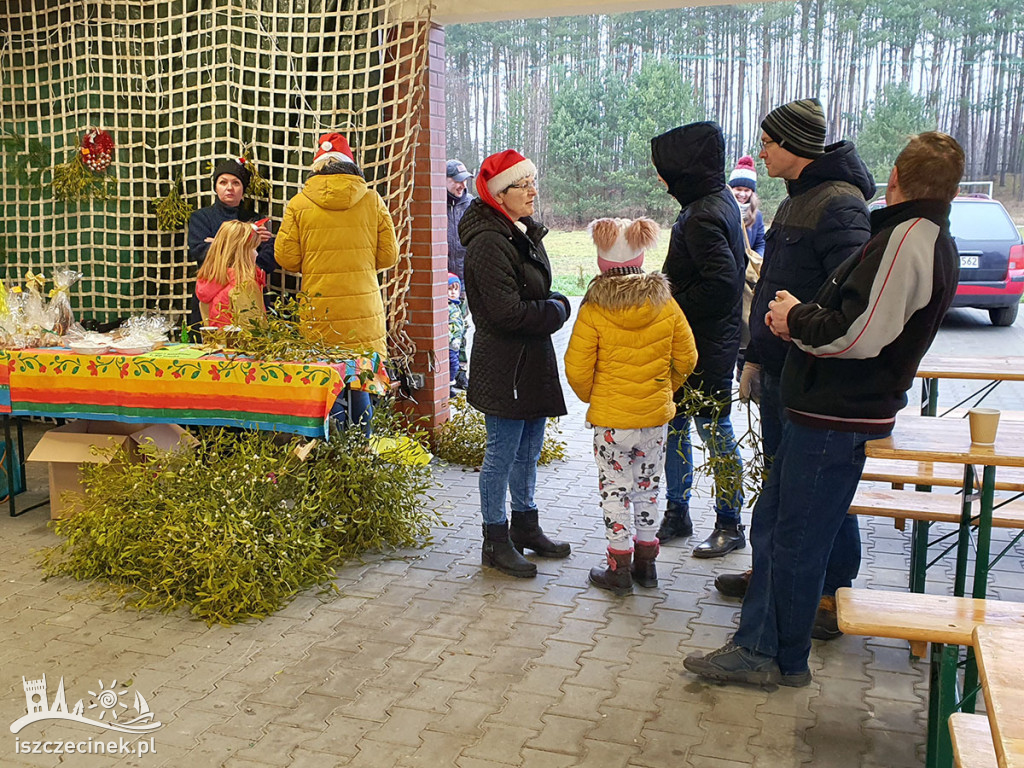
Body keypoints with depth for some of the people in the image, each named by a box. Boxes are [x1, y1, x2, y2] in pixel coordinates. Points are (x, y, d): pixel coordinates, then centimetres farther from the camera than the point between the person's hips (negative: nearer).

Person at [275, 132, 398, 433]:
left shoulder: (298, 204, 0)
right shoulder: (373, 200, 1)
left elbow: (287, 258, 1)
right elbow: (388, 256, 5)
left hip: (320, 309, -1)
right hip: (364, 306, 1)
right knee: (361, 385, 9)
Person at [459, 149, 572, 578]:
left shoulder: (525, 233, 13)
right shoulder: (489, 242, -17)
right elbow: (507, 311, -23)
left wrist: (555, 306, 0)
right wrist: (557, 311, -10)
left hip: (533, 361, 9)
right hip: (503, 366, -9)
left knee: (529, 449, 17)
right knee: (502, 453, 0)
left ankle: (525, 527, 32)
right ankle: (495, 542, 13)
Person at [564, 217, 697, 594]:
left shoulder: (593, 310, -15)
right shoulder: (666, 304, -5)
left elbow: (578, 371, -13)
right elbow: (686, 358, 3)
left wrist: (593, 398, 7)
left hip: (611, 419, -3)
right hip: (656, 415, 4)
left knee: (615, 491, 9)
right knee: (647, 487, 17)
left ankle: (619, 569, 16)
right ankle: (646, 564, 27)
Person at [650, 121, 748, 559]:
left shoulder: (702, 217, -20)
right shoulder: (722, 202, 11)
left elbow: (722, 283, -29)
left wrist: (673, 310, -18)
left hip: (705, 349, -10)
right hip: (690, 345, 10)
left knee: (715, 432, 2)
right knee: (673, 427, 15)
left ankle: (729, 526, 17)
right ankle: (677, 513, 28)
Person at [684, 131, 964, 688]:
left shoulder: (906, 241, -18)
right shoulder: (929, 240, 15)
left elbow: (856, 335, -25)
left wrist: (797, 319, -8)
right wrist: (804, 317, 2)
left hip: (836, 418, -10)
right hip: (825, 410, 10)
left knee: (796, 541, 3)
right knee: (771, 523, 14)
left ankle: (785, 660, 20)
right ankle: (757, 647, 23)